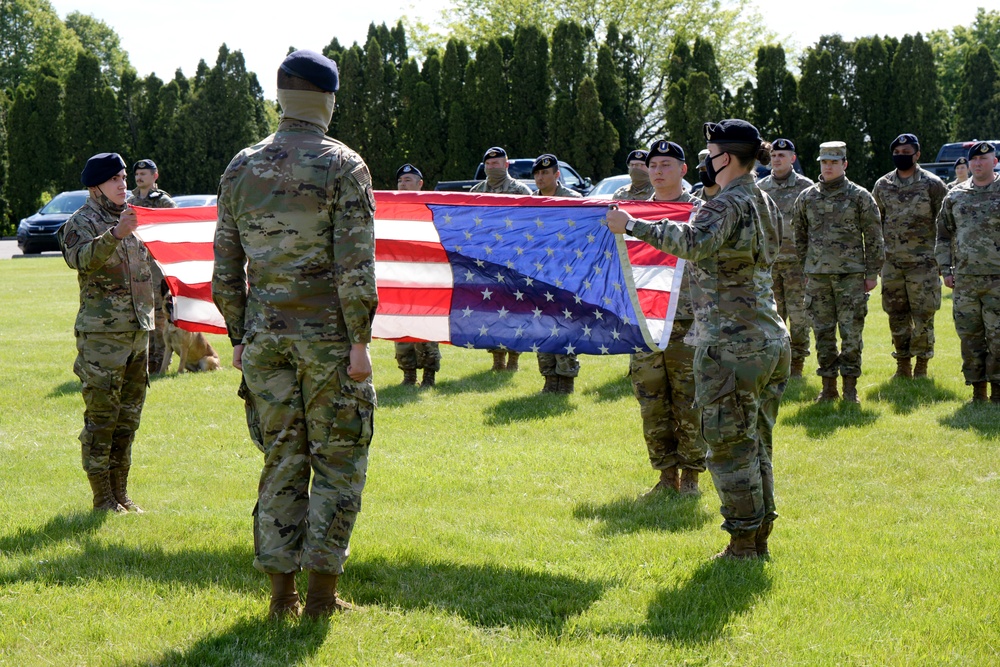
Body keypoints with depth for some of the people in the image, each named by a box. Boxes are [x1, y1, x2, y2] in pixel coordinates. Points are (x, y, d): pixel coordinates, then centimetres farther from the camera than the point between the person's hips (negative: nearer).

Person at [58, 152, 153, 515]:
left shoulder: (128, 218, 17)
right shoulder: (83, 221, -7)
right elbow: (80, 258, -29)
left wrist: (151, 313, 27)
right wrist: (115, 234, -43)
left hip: (137, 332, 8)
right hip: (102, 334, -8)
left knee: (128, 417, 11)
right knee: (101, 418, -5)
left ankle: (121, 494, 19)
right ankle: (103, 498, -1)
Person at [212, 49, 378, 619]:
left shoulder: (241, 168, 7)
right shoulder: (343, 166, -8)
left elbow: (226, 266, 9)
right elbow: (356, 266, -14)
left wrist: (239, 336, 16)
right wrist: (360, 340, -10)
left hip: (265, 335, 4)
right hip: (327, 335, -4)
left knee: (282, 459, 11)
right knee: (338, 462, 5)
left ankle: (282, 590, 11)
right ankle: (322, 592, 4)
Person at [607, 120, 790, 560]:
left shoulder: (728, 205, -15)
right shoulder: (765, 204, 14)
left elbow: (695, 244, -34)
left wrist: (634, 227, -30)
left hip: (731, 344, -9)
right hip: (771, 340, 9)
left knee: (730, 446, -1)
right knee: (756, 444, 15)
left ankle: (743, 543, 4)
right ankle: (760, 537, 19)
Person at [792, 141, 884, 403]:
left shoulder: (860, 197, 0)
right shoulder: (807, 197, 8)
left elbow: (874, 237, 1)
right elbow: (799, 236, 16)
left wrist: (872, 273, -2)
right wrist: (805, 268, 12)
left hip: (850, 274, -3)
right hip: (817, 275, 3)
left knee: (851, 332, -3)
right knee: (823, 332, 5)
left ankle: (850, 386, 5)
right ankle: (828, 386, 12)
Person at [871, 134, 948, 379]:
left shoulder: (932, 185, -2)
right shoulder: (882, 185, 9)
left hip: (923, 262, -4)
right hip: (892, 263, 4)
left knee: (923, 317, -3)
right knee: (897, 317, 7)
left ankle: (921, 367, 7)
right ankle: (903, 366, 17)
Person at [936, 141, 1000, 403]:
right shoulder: (955, 196, 11)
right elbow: (944, 234, 16)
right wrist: (946, 269, 9)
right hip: (964, 279, 3)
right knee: (969, 337, 6)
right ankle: (977, 391, 14)